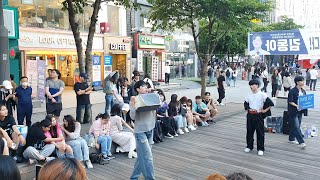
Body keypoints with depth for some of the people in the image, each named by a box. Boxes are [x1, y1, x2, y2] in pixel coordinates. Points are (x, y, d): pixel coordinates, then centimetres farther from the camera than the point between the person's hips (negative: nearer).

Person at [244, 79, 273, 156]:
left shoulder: (262, 95, -10)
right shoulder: (249, 95, 5)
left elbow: (270, 103, -11)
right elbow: (246, 104, 13)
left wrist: (265, 110, -7)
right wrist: (248, 109, -4)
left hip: (258, 115, -4)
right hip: (250, 115, 5)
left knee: (260, 132, 2)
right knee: (249, 131, 12)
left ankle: (260, 149, 13)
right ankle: (249, 146, 27)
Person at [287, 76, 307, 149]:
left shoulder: (303, 91, 10)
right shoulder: (292, 91, -13)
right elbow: (290, 102, -15)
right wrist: (297, 106, -27)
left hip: (300, 111, 8)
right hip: (293, 111, -8)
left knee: (296, 126, 14)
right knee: (296, 127, -8)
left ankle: (291, 139, 27)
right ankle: (301, 142, -8)